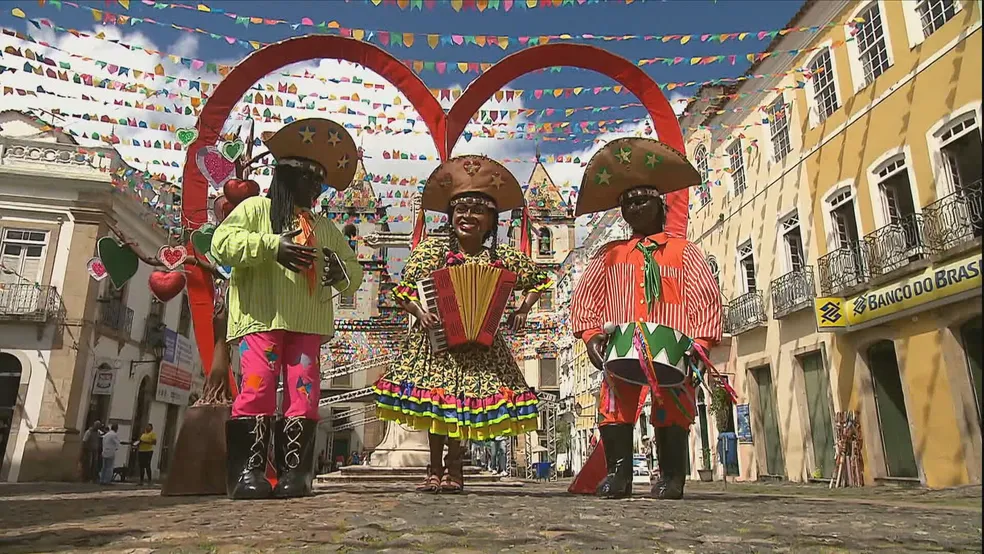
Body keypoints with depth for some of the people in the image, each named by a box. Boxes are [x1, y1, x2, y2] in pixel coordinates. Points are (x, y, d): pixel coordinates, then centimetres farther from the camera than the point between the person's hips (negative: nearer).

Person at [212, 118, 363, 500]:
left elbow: (353, 273, 24)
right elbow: (222, 243, -4)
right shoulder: (256, 208, 12)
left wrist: (341, 270, -2)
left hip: (307, 323, 4)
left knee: (304, 394, -3)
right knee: (258, 388, -12)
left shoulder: (326, 228, 25)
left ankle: (293, 472, 2)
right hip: (261, 318, -4)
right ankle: (247, 471, -4)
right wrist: (272, 245, -17)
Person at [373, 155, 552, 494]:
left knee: (465, 402, -1)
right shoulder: (432, 249, 0)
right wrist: (420, 313, -17)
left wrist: (522, 310, 3)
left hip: (479, 344, 1)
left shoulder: (502, 257, 3)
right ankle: (435, 468, 16)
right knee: (434, 400, -2)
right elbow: (404, 290, 1)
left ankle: (454, 468, 18)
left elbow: (539, 279, 16)